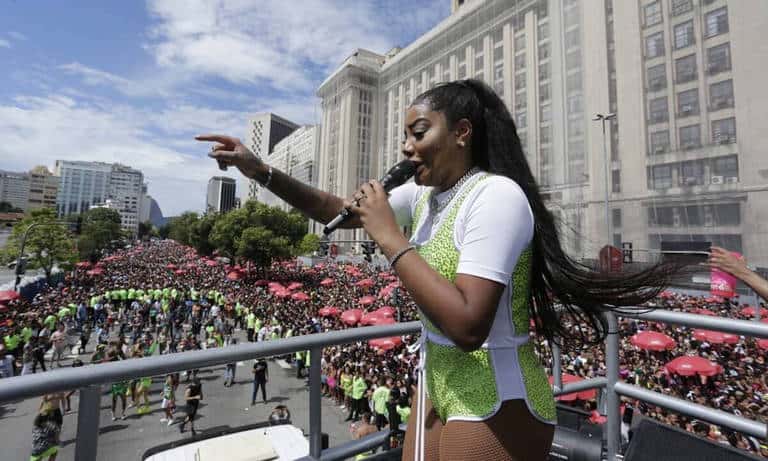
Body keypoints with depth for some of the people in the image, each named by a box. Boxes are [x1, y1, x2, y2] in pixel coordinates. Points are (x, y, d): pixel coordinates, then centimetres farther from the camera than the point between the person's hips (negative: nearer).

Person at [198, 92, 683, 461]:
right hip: (439, 382, 7)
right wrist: (261, 170, -1)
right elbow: (336, 210, 7)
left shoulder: (496, 194, -22)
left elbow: (467, 326, -31)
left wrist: (390, 238, -26)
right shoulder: (424, 194, 2)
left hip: (494, 401, -7)